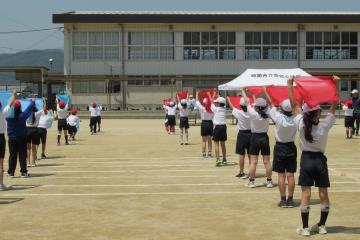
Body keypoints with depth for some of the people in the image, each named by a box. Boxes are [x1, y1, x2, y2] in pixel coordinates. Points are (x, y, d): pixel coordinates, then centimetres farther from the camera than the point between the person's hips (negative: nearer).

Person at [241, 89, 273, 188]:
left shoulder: (253, 114, -15)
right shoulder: (267, 114, -9)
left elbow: (247, 102, -5)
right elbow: (268, 103, 6)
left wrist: (243, 91, 7)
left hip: (255, 137, -3)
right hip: (265, 137, 3)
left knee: (253, 162, 1)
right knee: (267, 161, 7)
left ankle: (251, 181, 5)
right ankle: (269, 181, 13)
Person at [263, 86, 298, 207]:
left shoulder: (279, 118, -16)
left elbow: (271, 103, -4)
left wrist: (265, 91, 8)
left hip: (280, 147, -2)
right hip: (291, 147, 2)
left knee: (281, 175, 2)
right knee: (290, 175, 5)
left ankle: (283, 200, 3)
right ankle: (290, 199, 6)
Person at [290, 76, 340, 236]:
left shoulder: (301, 123, -11)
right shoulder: (325, 125, -12)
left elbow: (293, 104, -4)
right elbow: (334, 105, -7)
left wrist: (290, 85, 1)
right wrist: (336, 84, -8)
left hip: (306, 159, 0)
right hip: (320, 160, 0)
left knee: (306, 194, 1)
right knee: (323, 194, 9)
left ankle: (305, 228, 1)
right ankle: (322, 226, 17)